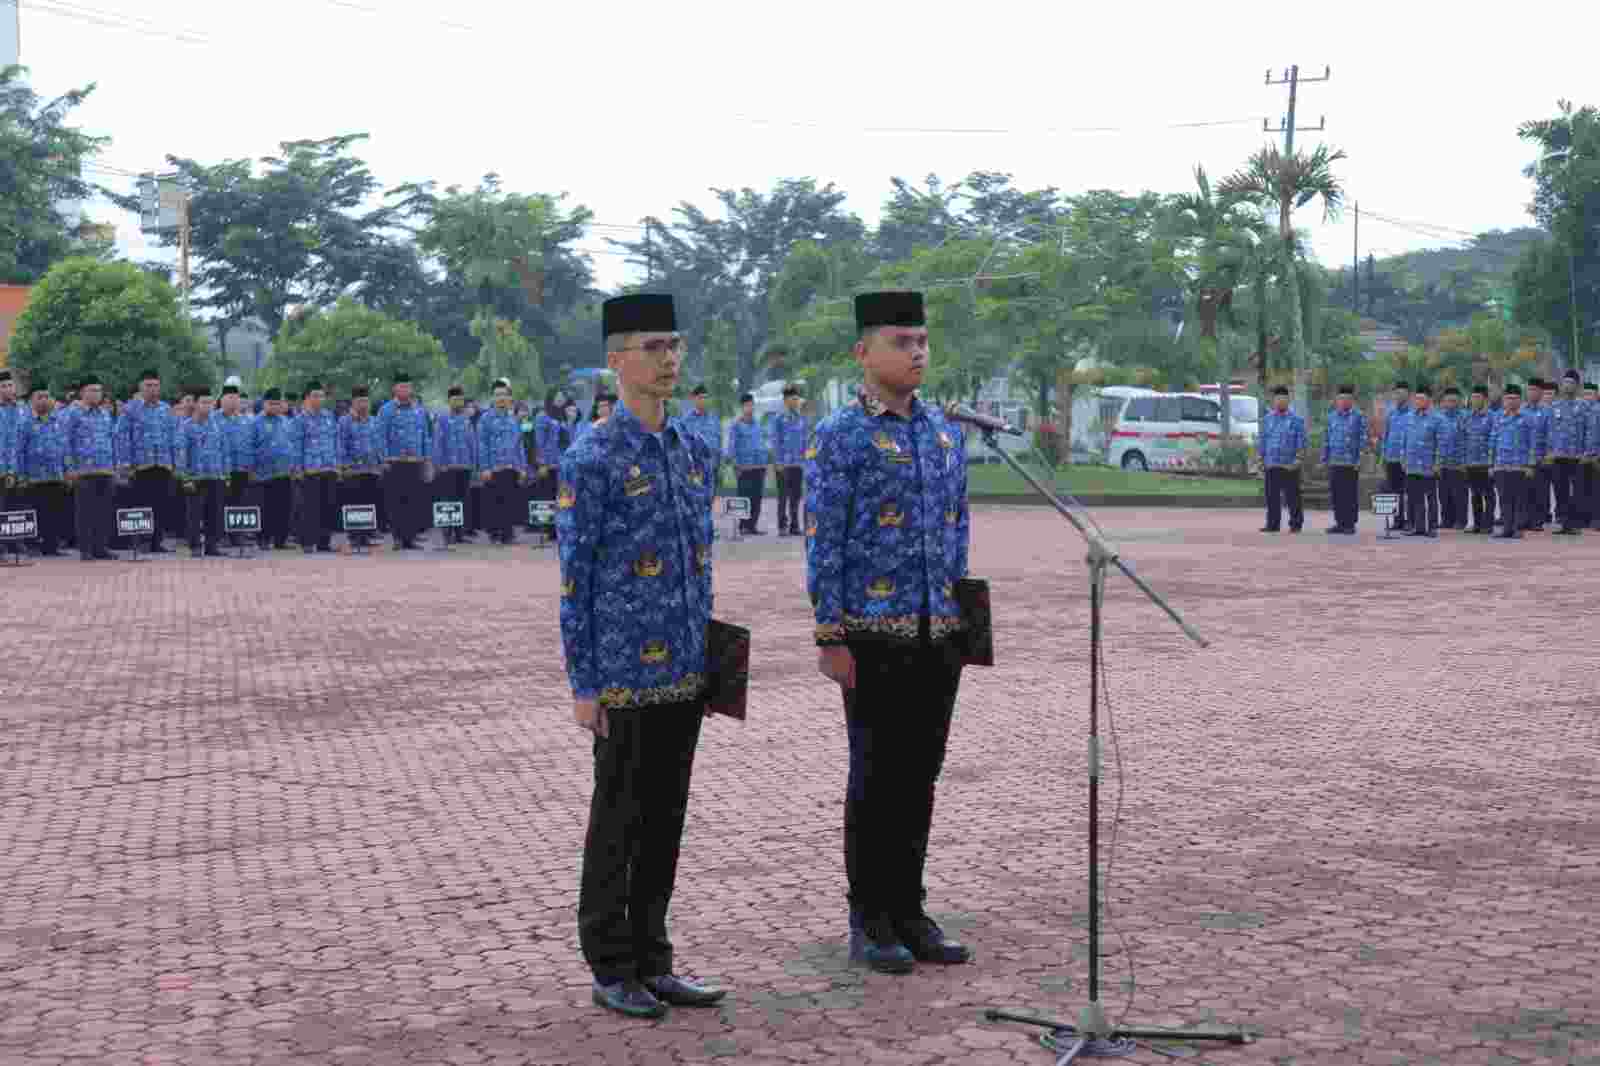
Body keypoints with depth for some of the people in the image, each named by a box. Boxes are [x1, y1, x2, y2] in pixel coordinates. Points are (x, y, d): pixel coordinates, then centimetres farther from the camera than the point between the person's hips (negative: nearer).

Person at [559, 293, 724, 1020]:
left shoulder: (694, 452, 11)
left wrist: (711, 661, 15)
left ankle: (652, 963, 22)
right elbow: (575, 582, -10)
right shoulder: (591, 462, -10)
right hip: (626, 680, -6)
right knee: (618, 824, 4)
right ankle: (612, 971, 15)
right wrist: (583, 687, -12)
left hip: (685, 675, 6)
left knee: (665, 820, 12)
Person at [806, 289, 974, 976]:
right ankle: (870, 923, 11)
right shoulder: (841, 438, -7)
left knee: (920, 775, 11)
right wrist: (830, 639, -12)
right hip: (874, 636, -6)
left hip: (938, 635, 6)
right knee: (875, 777, 2)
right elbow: (823, 543, -9)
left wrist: (961, 616, 13)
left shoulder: (946, 432, 12)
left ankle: (909, 912, 20)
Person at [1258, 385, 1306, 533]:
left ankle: (1295, 524, 6)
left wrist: (1299, 458, -13)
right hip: (1271, 465, 4)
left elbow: (1301, 441, -4)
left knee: (1292, 496, -1)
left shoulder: (1296, 419, 1)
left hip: (1290, 465, -4)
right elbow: (1263, 440, 16)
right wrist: (1261, 459, 12)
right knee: (1272, 496, 3)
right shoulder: (1267, 419, 13)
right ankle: (1273, 524, 9)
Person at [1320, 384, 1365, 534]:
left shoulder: (1359, 417, -1)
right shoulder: (1332, 417, 12)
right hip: (1334, 462, 5)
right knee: (1336, 493, 5)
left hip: (1350, 463, -4)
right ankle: (1339, 523, 13)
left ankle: (1350, 524, 5)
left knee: (1349, 494, 0)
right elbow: (1327, 439, 15)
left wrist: (1359, 460, -12)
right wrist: (1324, 458, 11)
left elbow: (1363, 440, -5)